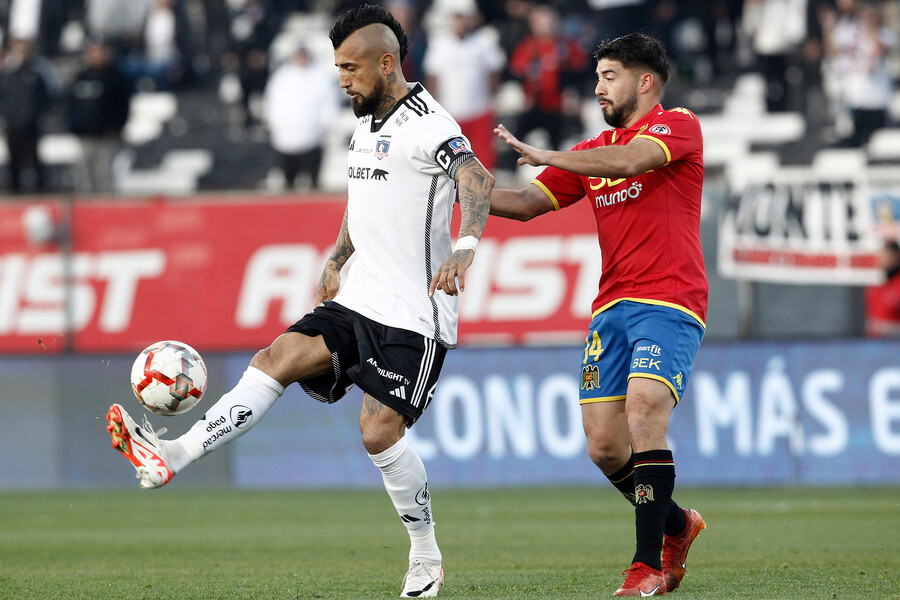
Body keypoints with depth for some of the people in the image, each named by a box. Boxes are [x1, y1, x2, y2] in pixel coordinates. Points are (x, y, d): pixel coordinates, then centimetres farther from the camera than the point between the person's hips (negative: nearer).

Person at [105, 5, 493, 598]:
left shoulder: (427, 123, -13)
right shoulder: (366, 126, 16)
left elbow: (477, 178, -32)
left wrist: (464, 248, -48)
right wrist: (336, 261, 30)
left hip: (414, 315, -8)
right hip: (359, 303, 8)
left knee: (380, 430, -14)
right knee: (276, 360, -9)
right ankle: (173, 455, -18)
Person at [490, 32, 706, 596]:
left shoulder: (679, 125, 0)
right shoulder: (593, 152, 21)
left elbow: (631, 161, -20)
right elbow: (528, 203, 17)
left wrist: (543, 155, -20)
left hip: (669, 302, -7)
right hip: (612, 309, 7)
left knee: (644, 415, -24)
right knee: (605, 447, 1)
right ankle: (677, 526, 26)